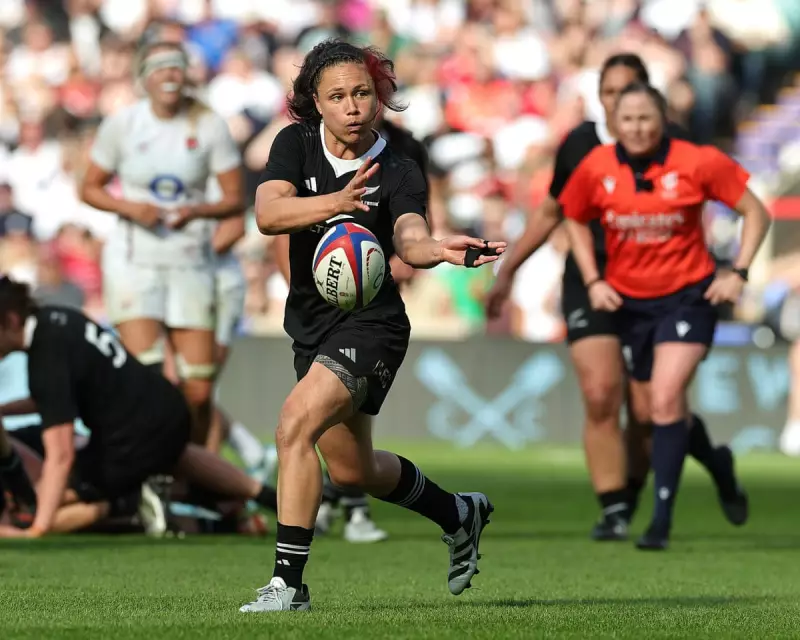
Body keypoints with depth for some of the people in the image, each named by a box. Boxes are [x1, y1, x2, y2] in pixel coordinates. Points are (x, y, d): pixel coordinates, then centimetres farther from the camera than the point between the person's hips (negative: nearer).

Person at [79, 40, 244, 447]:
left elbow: (235, 199, 1)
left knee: (198, 390, 0)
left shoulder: (209, 125, -1)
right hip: (134, 259, -1)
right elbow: (90, 188, 6)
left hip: (191, 263, 1)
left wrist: (198, 211, -19)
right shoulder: (122, 124, -2)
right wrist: (130, 207, -13)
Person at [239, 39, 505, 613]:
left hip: (370, 324, -6)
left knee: (296, 422, -27)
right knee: (351, 469, 19)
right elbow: (267, 213, -22)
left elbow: (410, 239, -32)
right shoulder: (297, 145, -5)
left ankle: (289, 581, -23)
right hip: (311, 326, 6)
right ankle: (460, 514, 46)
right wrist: (335, 202, -40)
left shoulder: (399, 174, -14)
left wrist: (439, 249, -55)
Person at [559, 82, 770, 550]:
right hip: (628, 300, 4)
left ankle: (662, 519, -14)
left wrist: (738, 273, -11)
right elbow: (575, 219, 14)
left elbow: (756, 213, -2)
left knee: (666, 400, -19)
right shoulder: (596, 168, -5)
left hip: (688, 295, -4)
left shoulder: (698, 163, -13)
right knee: (646, 409, 10)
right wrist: (593, 280, 3)